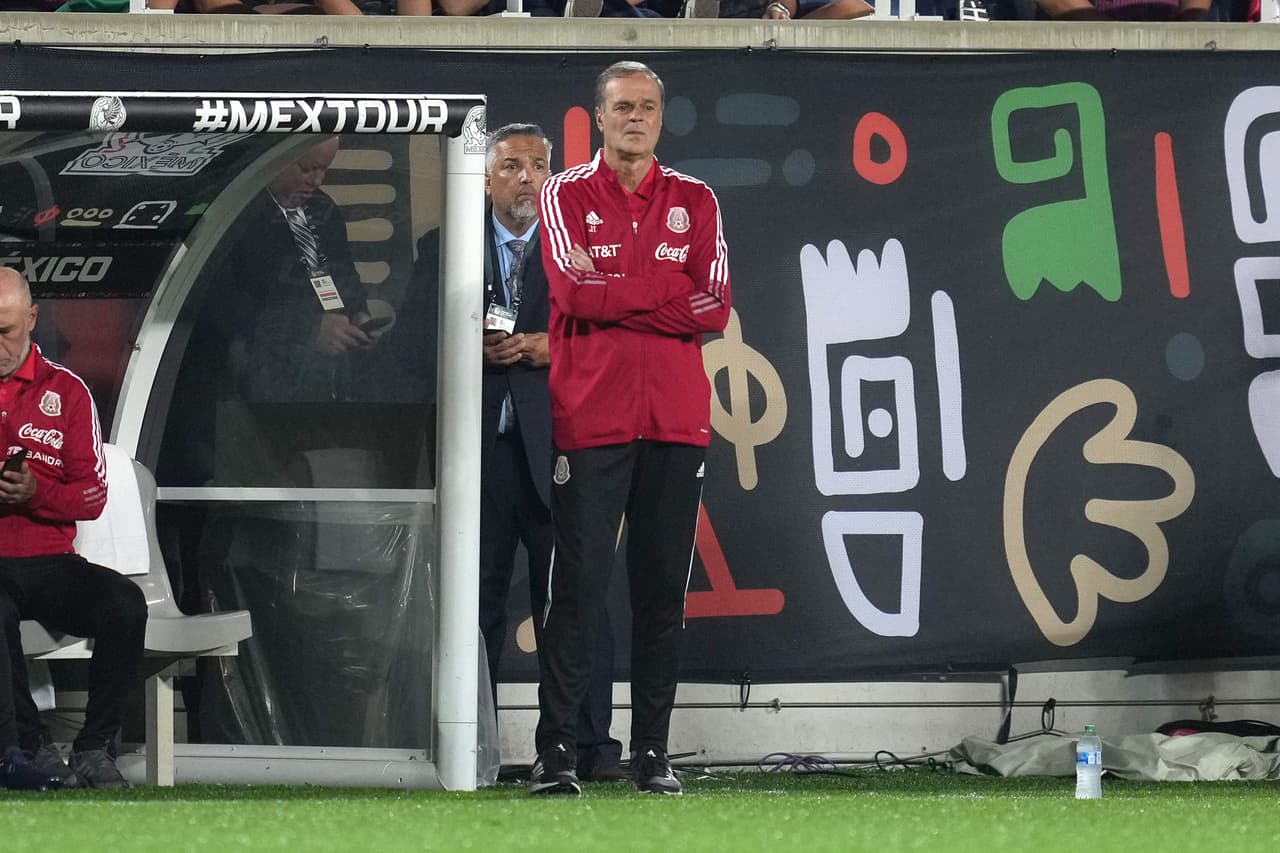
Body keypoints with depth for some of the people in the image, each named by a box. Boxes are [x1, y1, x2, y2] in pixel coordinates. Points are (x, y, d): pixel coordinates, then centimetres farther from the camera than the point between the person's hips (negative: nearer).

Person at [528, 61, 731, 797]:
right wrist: (671, 290, -8)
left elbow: (715, 309, -1)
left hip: (676, 419, 3)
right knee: (578, 586, -6)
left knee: (664, 589, 3)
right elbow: (576, 291, -11)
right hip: (590, 418, -3)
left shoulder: (695, 202, 11)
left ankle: (654, 753, 8)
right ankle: (556, 750, -4)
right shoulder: (566, 196, 5)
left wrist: (613, 294, -7)